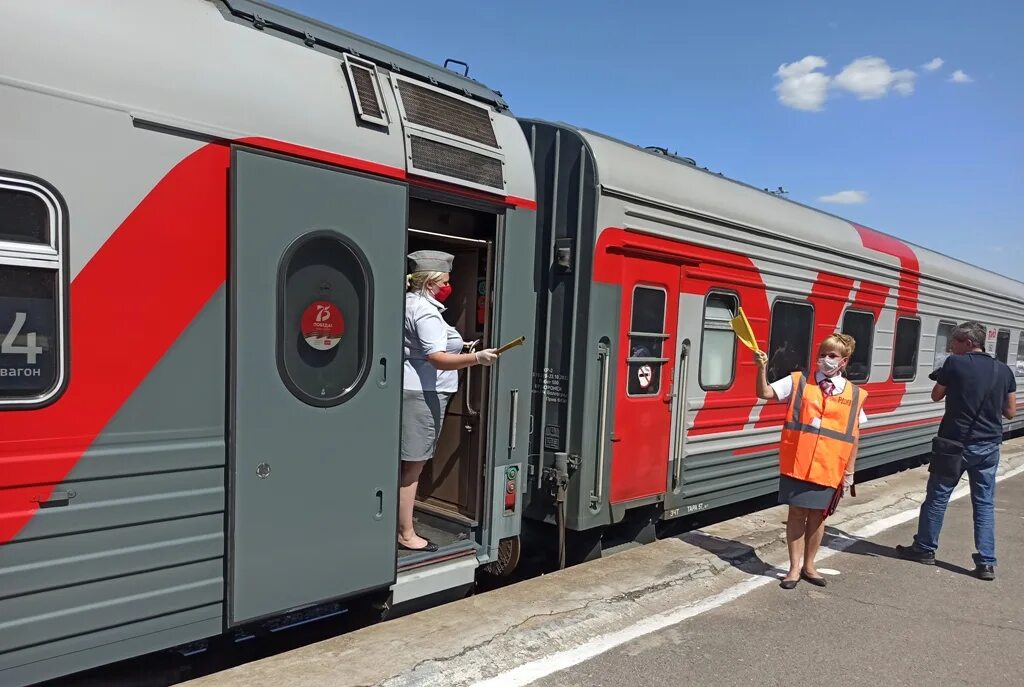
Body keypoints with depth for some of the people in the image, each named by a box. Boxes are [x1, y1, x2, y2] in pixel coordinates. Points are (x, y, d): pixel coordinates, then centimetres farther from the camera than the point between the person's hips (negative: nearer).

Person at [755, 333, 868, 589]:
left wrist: (849, 471, 6)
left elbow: (853, 437, 7)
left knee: (817, 515, 12)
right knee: (797, 512, 6)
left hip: (829, 469, 2)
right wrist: (762, 369, -22)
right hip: (797, 464, -1)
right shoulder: (798, 381, 0)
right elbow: (765, 393, -6)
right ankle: (794, 568, 19)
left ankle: (808, 565, 30)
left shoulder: (855, 395, 4)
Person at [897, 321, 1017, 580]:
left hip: (955, 443, -4)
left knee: (937, 497, 8)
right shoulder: (1004, 371, 3)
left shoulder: (955, 363, -10)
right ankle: (986, 562, 10)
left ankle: (924, 549, 19)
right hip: (989, 447, 4)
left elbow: (936, 396, 3)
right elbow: (1010, 412, 8)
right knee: (985, 503, 10)